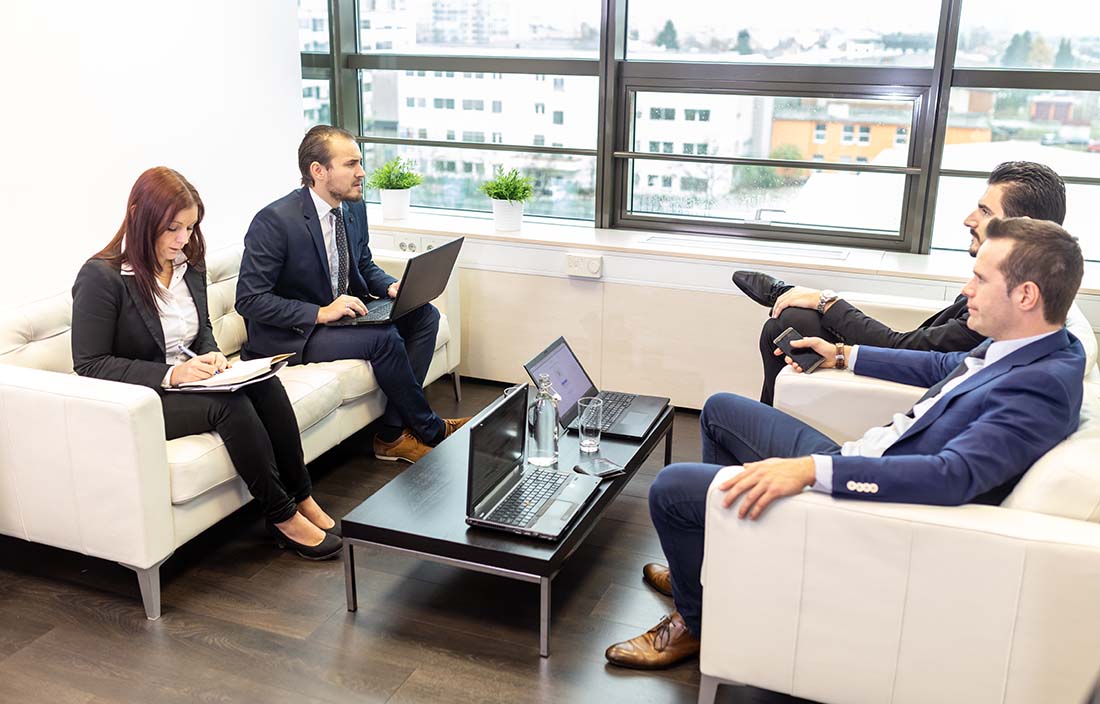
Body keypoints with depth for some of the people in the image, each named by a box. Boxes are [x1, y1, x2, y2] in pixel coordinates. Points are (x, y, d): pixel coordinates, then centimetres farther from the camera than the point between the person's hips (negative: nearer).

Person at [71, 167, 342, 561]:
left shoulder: (189, 264, 6)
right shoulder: (101, 277, -15)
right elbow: (90, 365, -16)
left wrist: (211, 354, -4)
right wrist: (169, 374, -25)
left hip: (186, 381, 7)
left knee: (266, 385, -23)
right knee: (230, 403, -31)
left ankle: (301, 499, -16)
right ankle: (282, 517, -19)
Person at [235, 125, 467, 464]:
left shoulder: (353, 209, 2)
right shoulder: (274, 221, -21)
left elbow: (365, 265, 18)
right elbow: (249, 299, -21)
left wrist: (392, 287, -5)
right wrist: (320, 313, -29)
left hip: (342, 312, 9)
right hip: (289, 334, -8)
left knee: (424, 314, -7)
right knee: (383, 338, -27)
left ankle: (393, 433, -10)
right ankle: (429, 429, -5)